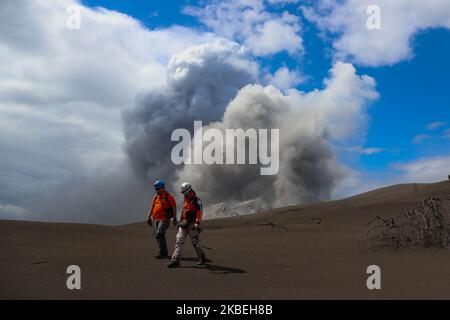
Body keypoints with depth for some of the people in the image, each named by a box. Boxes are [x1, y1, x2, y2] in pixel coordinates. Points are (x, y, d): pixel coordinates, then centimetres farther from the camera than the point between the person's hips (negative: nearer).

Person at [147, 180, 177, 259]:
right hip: (156, 219, 8)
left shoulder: (168, 196, -5)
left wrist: (175, 218, -11)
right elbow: (152, 207, 19)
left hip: (164, 219, -8)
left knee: (159, 235, -19)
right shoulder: (155, 197, 15)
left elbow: (174, 207, -7)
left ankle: (161, 253, -18)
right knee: (159, 236, 10)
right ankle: (165, 253, 20)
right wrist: (149, 217, 13)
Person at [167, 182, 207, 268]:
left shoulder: (196, 200, -7)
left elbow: (199, 212, -15)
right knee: (179, 241, -3)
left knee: (195, 243, 1)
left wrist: (198, 223, -24)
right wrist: (181, 222, 26)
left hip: (192, 225, -7)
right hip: (183, 224, 7)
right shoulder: (185, 200, 18)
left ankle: (202, 258, 20)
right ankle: (175, 260, -6)